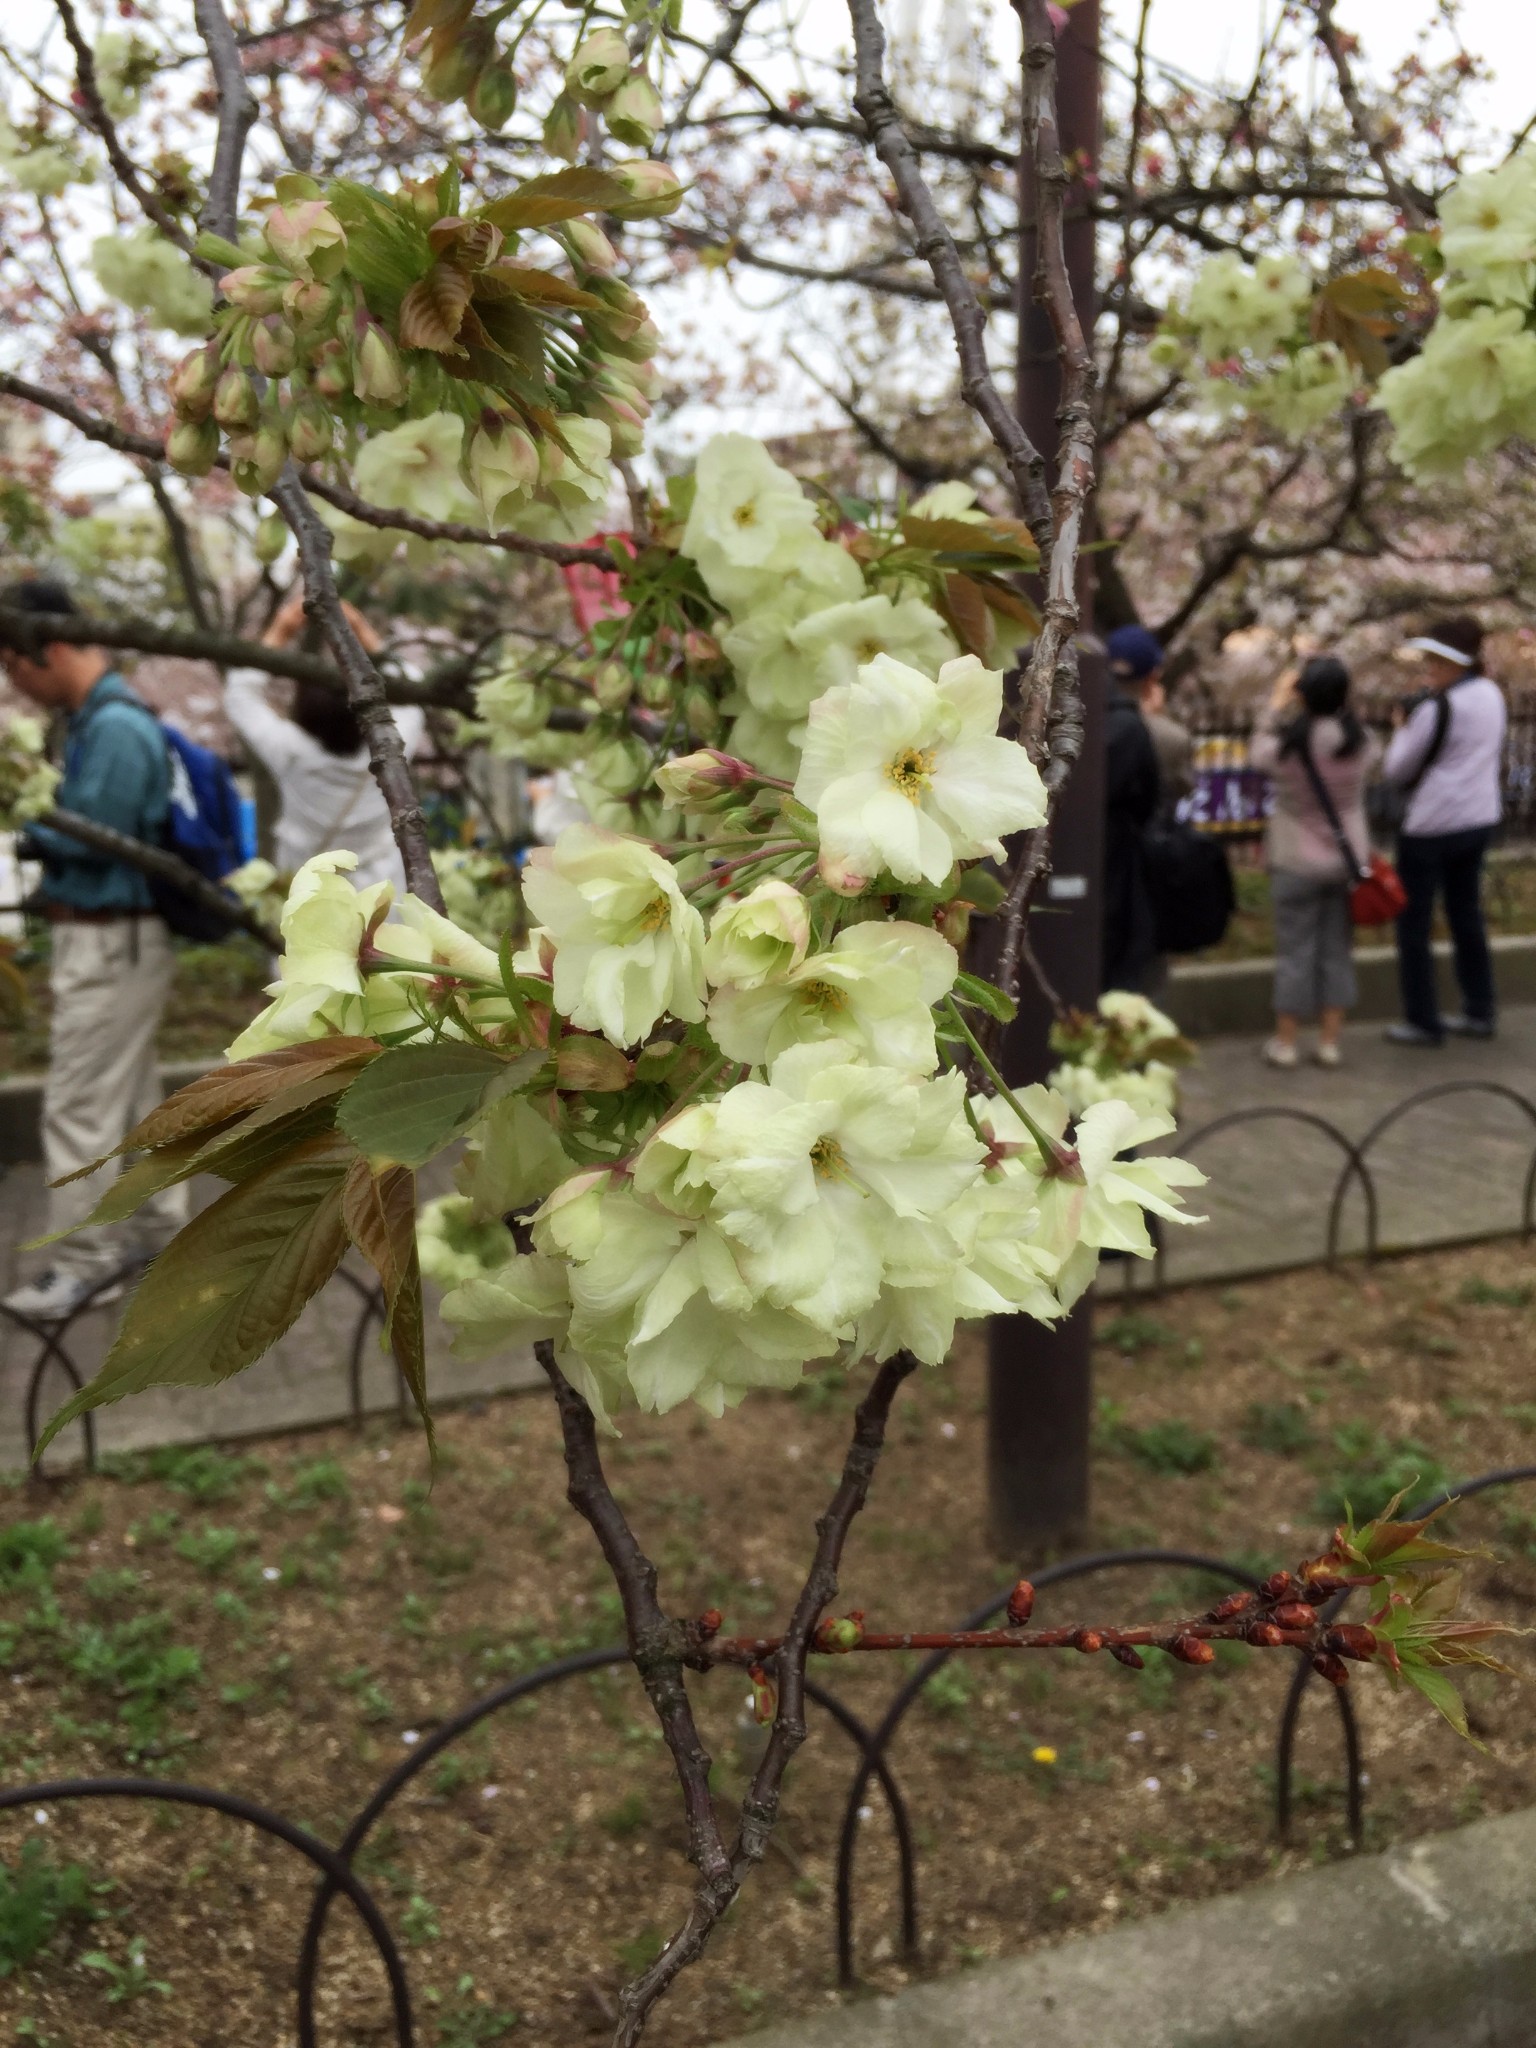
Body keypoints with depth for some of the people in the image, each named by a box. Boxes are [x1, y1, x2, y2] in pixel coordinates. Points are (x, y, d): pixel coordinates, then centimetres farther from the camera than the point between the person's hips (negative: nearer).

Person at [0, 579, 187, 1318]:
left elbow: (90, 834, -22)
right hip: (106, 936, 10)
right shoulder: (94, 717, 11)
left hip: (110, 943, -10)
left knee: (80, 1106, -3)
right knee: (133, 1093, 18)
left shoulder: (116, 727, -20)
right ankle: (160, 1227, 29)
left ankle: (83, 1263, 7)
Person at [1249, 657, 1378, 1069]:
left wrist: (1277, 704, 12)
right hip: (1349, 860, 2)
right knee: (1337, 952, 11)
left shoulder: (1287, 745, -19)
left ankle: (1285, 1043, 15)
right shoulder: (1360, 742, -11)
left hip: (1298, 864, -2)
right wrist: (1333, 692, 12)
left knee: (1294, 952, 7)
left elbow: (1257, 753, 2)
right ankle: (1330, 1042, 17)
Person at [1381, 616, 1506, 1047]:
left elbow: (1397, 770, -12)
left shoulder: (1437, 707, -18)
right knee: (1467, 915, 17)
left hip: (1432, 826, -8)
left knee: (1413, 924, 2)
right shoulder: (1492, 695, 6)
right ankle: (1479, 1012, 22)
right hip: (1480, 818, 8)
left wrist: (1403, 732, 5)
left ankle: (1423, 1022, 6)